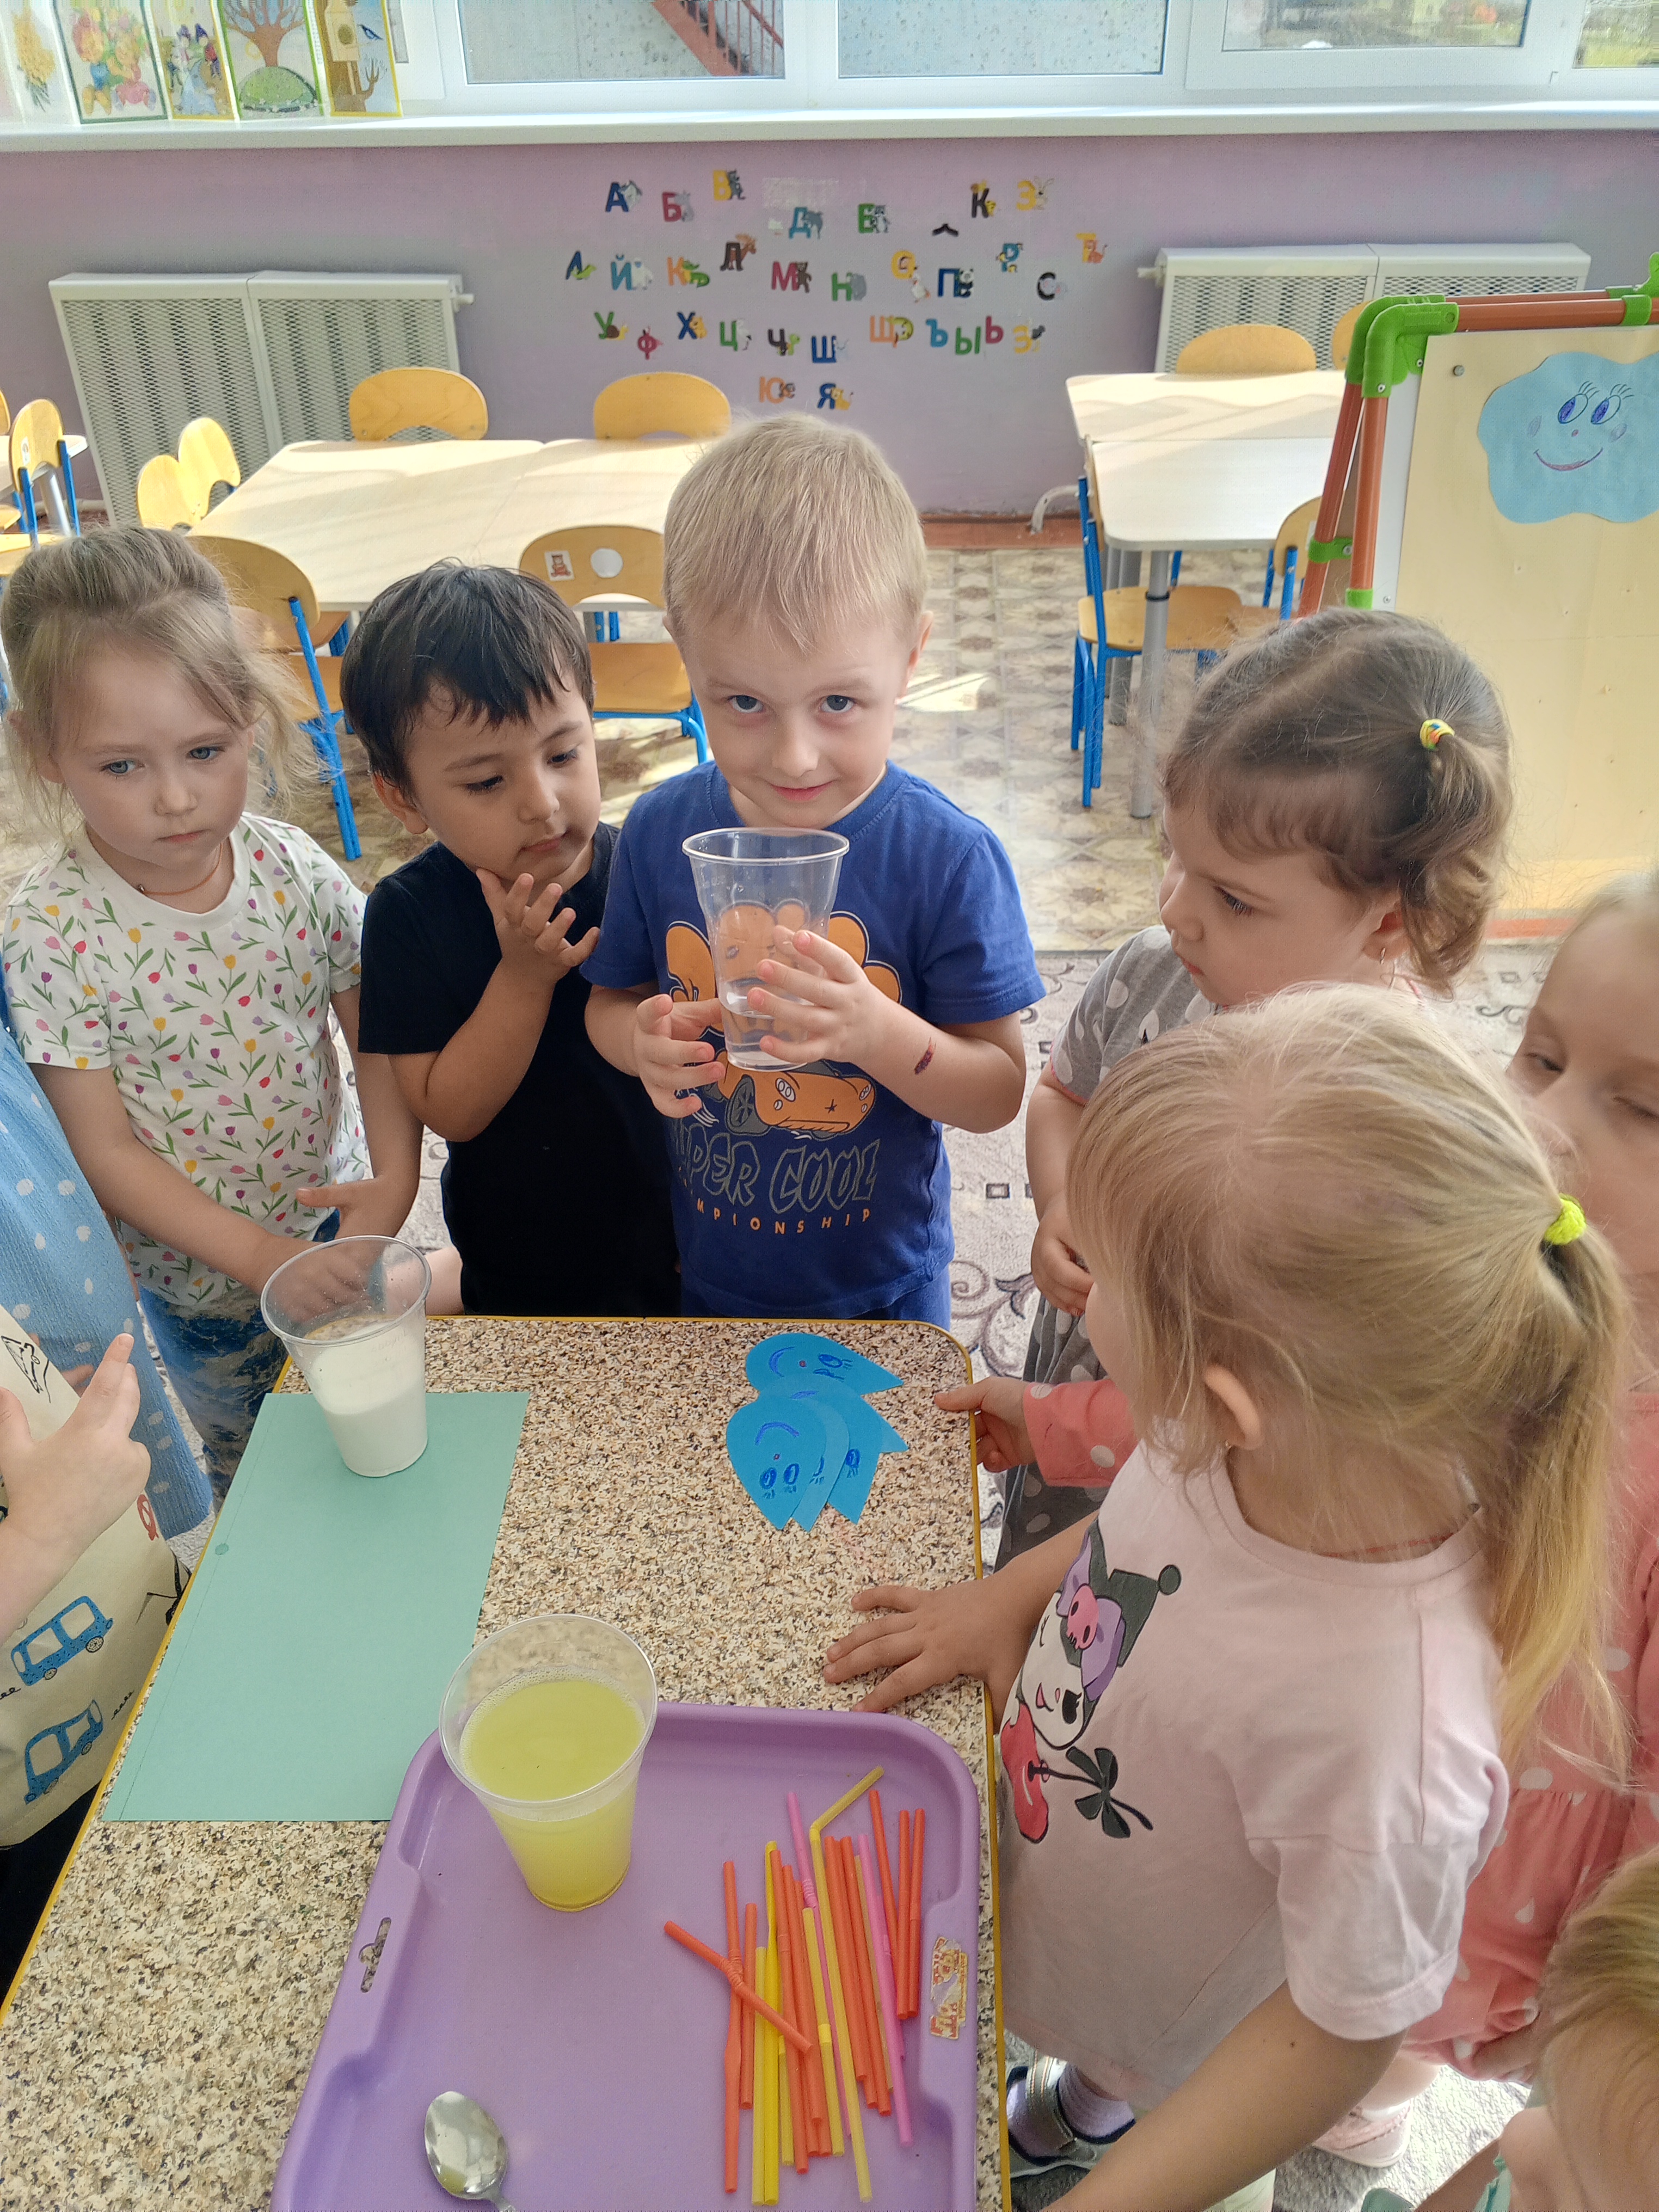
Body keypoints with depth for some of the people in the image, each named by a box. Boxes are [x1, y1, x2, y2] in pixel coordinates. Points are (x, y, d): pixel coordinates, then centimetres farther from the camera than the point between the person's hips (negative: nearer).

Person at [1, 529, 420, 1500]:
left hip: (336, 1226, 2)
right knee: (251, 1469, 21)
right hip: (195, 1273, -2)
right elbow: (107, 1151, -18)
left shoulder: (298, 874, -14)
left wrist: (394, 1181, -21)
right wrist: (260, 1256, -23)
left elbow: (377, 1037, -5)